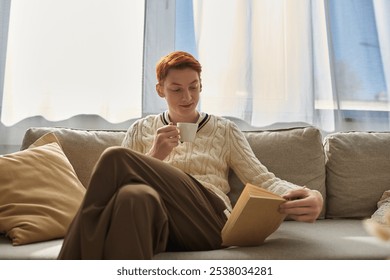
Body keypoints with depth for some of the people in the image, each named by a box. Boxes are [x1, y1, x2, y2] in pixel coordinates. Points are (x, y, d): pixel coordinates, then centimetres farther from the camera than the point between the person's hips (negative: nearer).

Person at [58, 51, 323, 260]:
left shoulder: (225, 130, 18)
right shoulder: (141, 129, 21)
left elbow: (263, 180, 8)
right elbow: (116, 182, 15)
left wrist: (308, 195, -14)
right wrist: (153, 157, -3)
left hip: (208, 221, -1)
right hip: (151, 216, 1)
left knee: (115, 157, -25)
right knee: (134, 194, -40)